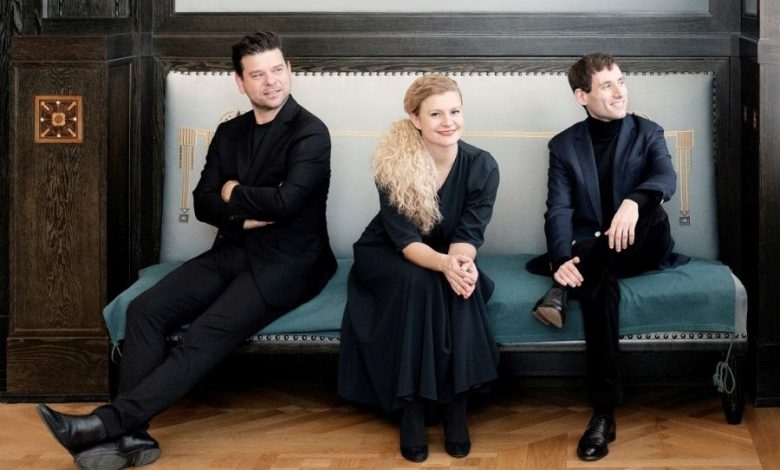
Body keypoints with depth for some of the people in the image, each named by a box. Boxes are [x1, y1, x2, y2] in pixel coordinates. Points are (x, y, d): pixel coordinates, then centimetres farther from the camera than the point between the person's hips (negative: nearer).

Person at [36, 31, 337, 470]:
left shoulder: (311, 132, -7)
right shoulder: (229, 133, 15)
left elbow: (286, 200, -21)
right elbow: (203, 203, 8)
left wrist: (233, 194, -3)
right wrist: (248, 216, -11)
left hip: (286, 261, -6)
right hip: (233, 252, 6)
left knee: (205, 336, -28)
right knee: (145, 309, -17)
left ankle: (109, 422, -31)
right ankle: (132, 434, -22)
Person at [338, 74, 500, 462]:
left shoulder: (482, 165, -15)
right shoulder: (392, 163, -22)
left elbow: (468, 235, -17)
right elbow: (405, 239, -26)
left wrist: (460, 262, -42)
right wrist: (444, 263, -47)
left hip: (449, 258, 2)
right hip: (388, 256, -2)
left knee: (462, 286, -32)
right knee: (417, 282, -35)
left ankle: (455, 400, -22)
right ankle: (410, 403, -26)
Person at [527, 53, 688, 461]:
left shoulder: (647, 133, 7)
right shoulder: (564, 145, 6)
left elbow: (666, 178, -14)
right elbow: (558, 210, -5)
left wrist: (633, 202, -38)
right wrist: (563, 259, -26)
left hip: (638, 248, 1)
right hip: (587, 251, -1)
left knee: (654, 211, -33)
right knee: (600, 286, -37)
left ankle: (563, 291, -31)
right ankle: (604, 412, -37)